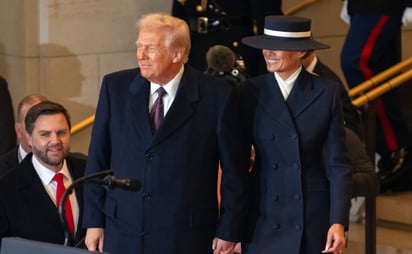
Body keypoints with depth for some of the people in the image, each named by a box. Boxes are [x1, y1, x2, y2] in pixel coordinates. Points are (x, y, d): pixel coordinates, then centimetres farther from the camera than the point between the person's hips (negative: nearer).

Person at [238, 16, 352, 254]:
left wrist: (339, 221, -10)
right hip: (263, 217, 0)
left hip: (314, 216, 0)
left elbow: (338, 164, -1)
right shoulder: (250, 93, 1)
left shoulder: (327, 93, -1)